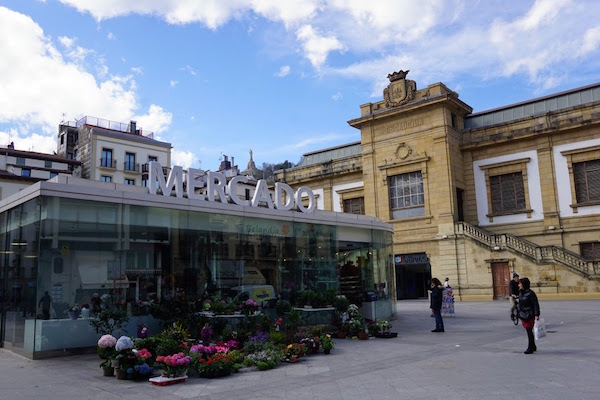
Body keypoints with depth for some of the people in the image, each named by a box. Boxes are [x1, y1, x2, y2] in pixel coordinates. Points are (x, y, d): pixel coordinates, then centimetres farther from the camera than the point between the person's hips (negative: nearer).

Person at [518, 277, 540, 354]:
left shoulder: (530, 293, -15)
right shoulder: (520, 293, 9)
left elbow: (536, 304, -14)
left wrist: (536, 315, -18)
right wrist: (520, 313, 18)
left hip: (530, 315, -8)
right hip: (523, 315, 8)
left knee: (529, 331, -5)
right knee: (528, 331, 15)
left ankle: (530, 348, 3)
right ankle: (533, 347, 28)